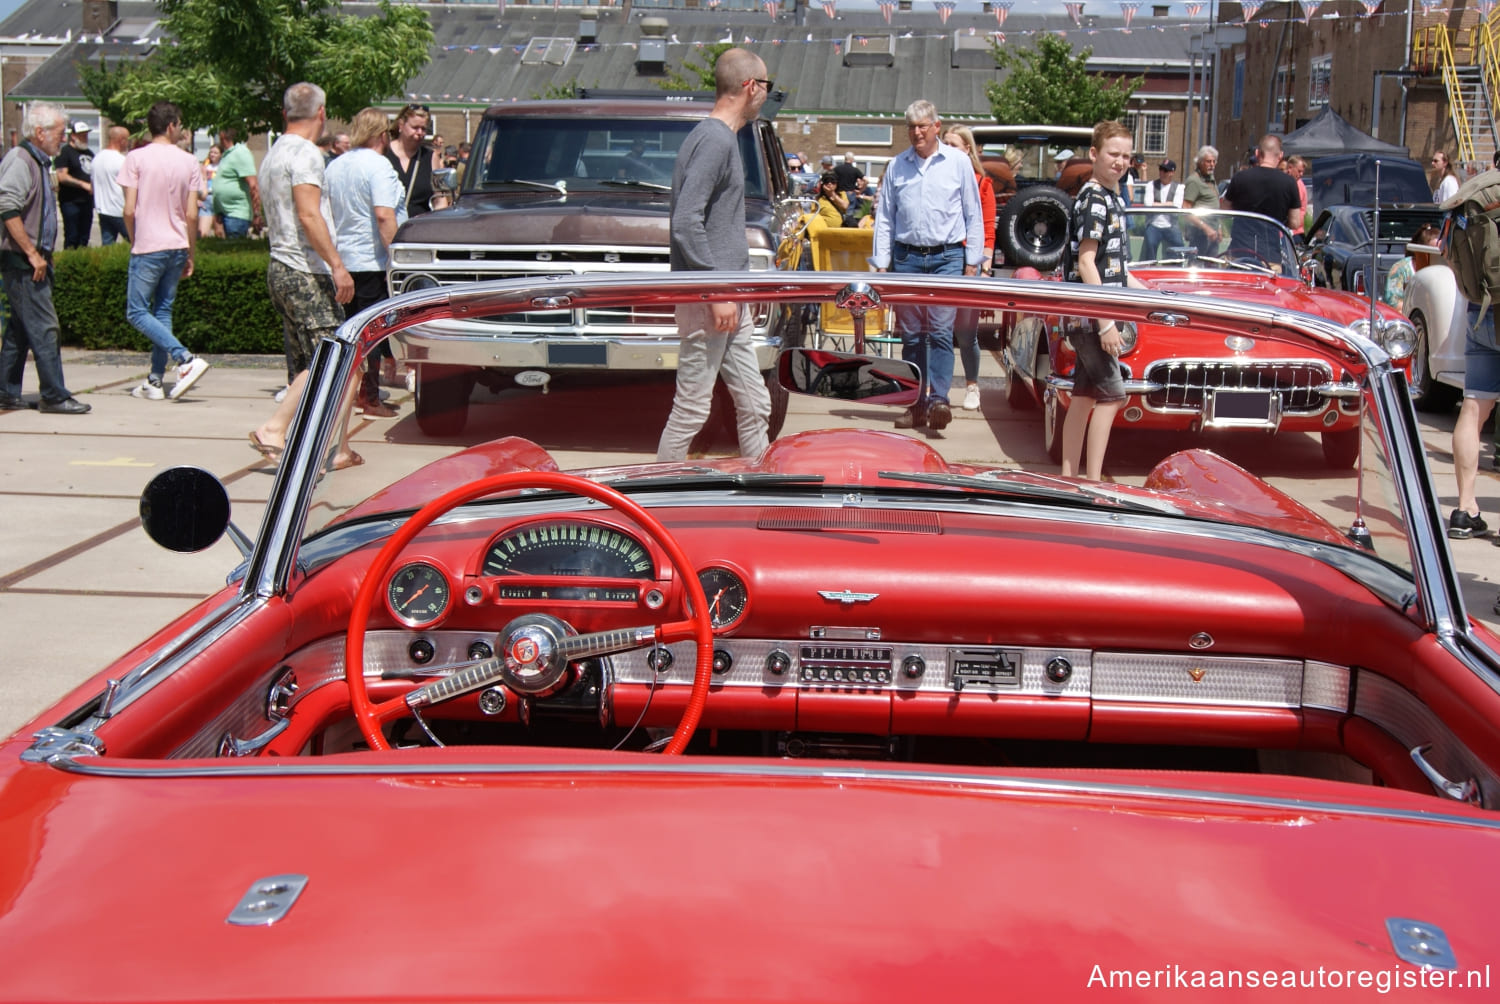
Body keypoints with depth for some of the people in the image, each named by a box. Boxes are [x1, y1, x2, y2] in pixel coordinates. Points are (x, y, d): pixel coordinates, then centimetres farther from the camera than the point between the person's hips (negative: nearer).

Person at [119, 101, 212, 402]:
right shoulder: (188, 162, 3)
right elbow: (192, 215, 2)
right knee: (163, 311, 12)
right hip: (177, 247, 4)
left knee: (137, 312, 1)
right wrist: (190, 254, 12)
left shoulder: (137, 158, -6)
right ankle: (155, 380, 10)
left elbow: (129, 211, -8)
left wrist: (134, 242, 9)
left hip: (148, 247, -4)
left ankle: (186, 360, -15)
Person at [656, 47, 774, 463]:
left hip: (728, 294, 10)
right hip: (706, 296, -10)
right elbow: (686, 222, -22)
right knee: (692, 407, -2)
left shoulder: (722, 137, 16)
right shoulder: (715, 140, -15)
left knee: (755, 404, 12)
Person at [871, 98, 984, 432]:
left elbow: (973, 215, 9)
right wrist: (881, 264, 7)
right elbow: (884, 217, 13)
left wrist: (972, 261, 5)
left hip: (946, 257, -2)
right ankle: (916, 404, 9)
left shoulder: (959, 162, 6)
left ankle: (938, 399, -17)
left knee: (940, 330, -13)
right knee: (911, 334, 4)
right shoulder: (897, 166, 10)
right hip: (906, 257, 3)